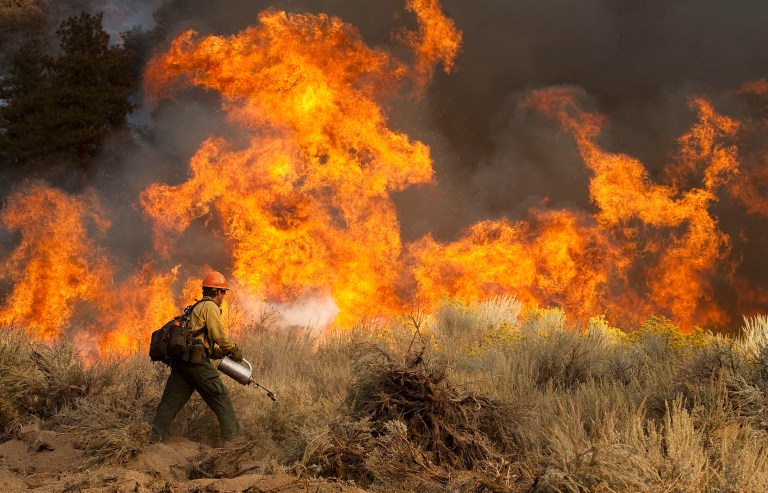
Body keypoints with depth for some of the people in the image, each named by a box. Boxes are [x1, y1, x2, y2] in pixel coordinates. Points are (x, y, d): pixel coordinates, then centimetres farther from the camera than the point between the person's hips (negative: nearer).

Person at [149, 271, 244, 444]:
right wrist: (234, 351, 5)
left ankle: (155, 440, 5)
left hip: (180, 359, 9)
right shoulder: (210, 306, -1)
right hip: (196, 361, -9)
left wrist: (224, 352, 22)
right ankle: (232, 437, -2)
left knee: (171, 402, 8)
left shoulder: (196, 308, 29)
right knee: (220, 397, -2)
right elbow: (219, 335, -10)